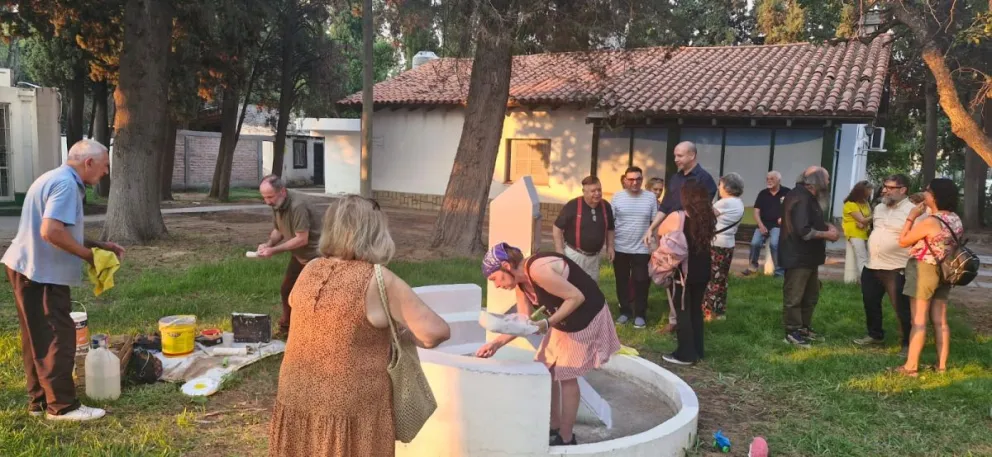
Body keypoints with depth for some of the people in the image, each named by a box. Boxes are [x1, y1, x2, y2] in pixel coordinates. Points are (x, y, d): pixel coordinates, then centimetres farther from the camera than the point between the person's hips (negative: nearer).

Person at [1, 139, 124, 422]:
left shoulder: (58, 179, 15)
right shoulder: (66, 183, -19)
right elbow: (51, 232, -29)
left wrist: (99, 245, 11)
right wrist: (88, 255, -16)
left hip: (31, 269, 11)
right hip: (41, 273, -11)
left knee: (39, 339, 15)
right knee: (57, 338, -4)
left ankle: (39, 400, 24)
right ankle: (62, 406, 3)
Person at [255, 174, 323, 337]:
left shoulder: (298, 205, -29)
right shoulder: (277, 205, -1)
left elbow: (302, 239, -29)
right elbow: (278, 230, 11)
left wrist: (274, 250, -26)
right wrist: (268, 244, -9)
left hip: (315, 255, -10)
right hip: (298, 256, 10)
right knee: (287, 290, 17)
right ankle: (286, 328, 34)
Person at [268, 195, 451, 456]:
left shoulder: (309, 271, 0)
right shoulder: (378, 281, -16)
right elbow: (437, 332, -18)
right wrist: (400, 329, 2)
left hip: (295, 403, 5)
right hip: (350, 414, -5)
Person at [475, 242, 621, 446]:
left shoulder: (538, 270, -30)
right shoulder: (521, 281, -1)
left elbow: (577, 297, -27)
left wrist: (546, 323, -28)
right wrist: (497, 342, -6)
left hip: (587, 316, -9)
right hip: (565, 319, 9)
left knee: (566, 375, -2)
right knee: (546, 369, 12)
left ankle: (566, 438, 12)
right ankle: (555, 428, 27)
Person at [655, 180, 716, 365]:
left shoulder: (677, 217, -17)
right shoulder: (709, 216, -3)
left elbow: (660, 232, 2)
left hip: (682, 271, -6)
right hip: (702, 271, 6)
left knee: (682, 311, 4)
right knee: (696, 309, 17)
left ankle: (685, 354, 9)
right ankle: (697, 351, 26)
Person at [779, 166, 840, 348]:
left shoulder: (807, 197, 12)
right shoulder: (801, 199, -21)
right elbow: (804, 231, -28)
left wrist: (827, 226, 6)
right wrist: (828, 235, -13)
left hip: (807, 256, 11)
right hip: (798, 257, -11)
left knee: (811, 296, 19)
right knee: (794, 297, -1)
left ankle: (803, 328, 29)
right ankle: (792, 332, 6)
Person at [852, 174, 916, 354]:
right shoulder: (879, 208, 12)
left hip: (896, 269, -8)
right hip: (871, 266, 8)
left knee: (902, 308, -2)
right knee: (870, 303, 17)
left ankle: (908, 343, 10)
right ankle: (875, 334, 35)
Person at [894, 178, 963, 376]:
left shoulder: (930, 221, -20)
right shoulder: (956, 220, 4)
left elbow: (903, 241, -11)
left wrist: (911, 217, -5)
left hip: (924, 270, -8)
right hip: (943, 272, 8)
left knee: (919, 320, -4)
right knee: (940, 321, 11)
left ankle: (911, 366, -1)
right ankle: (941, 365, 16)